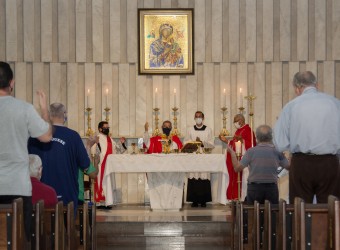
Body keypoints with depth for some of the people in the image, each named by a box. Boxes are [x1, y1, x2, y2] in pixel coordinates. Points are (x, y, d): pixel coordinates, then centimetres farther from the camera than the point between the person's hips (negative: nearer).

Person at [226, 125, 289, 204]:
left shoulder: (251, 151, -7)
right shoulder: (277, 152, -3)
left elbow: (237, 168, -5)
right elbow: (288, 166, 5)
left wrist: (232, 153, 7)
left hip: (254, 188, -1)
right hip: (272, 188, 1)